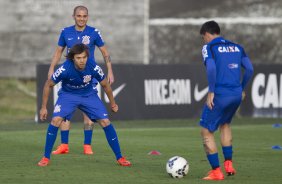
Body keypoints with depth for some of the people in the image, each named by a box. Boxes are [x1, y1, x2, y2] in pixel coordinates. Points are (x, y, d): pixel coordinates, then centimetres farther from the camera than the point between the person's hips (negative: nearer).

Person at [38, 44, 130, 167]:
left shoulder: (94, 68, -26)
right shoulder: (65, 69, -31)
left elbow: (105, 85, -5)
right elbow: (48, 85, -14)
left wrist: (112, 103, 9)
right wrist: (43, 107, -9)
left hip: (88, 95, 2)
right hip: (68, 95, -1)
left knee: (105, 122, -9)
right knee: (56, 120, -23)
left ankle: (119, 158, 4)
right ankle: (46, 158, -10)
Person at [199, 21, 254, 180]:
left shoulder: (209, 47, -2)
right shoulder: (237, 47, 15)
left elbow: (211, 68, -18)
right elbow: (249, 69, 8)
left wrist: (211, 92, -13)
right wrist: (242, 89, 16)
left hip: (220, 95, -6)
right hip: (237, 95, 6)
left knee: (206, 131, 8)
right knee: (225, 124, 30)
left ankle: (216, 171, 5)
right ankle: (229, 164, 22)